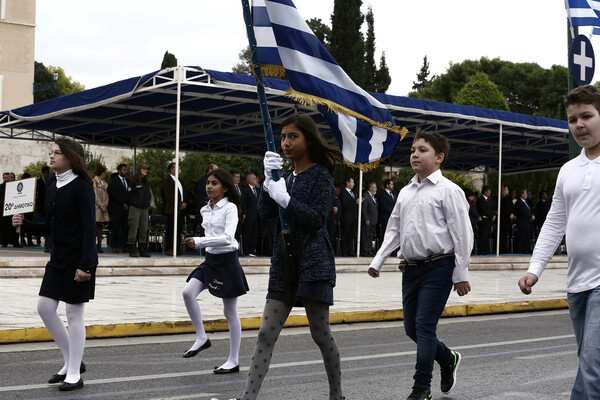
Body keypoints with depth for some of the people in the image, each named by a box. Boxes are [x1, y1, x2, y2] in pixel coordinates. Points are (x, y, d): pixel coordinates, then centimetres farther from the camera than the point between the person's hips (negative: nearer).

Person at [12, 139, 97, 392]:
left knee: (74, 314, -1)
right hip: (58, 260, 8)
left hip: (79, 262, -8)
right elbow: (48, 228, 16)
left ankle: (74, 375, 11)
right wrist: (24, 224, -2)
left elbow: (89, 228, -18)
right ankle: (71, 362, 22)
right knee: (44, 307, 8)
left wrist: (85, 264, -24)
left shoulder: (81, 187, -13)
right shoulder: (52, 189, 10)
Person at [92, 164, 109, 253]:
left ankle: (99, 246, 9)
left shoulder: (104, 183, 18)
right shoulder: (94, 181, -7)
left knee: (101, 227, 7)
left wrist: (105, 205, 2)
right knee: (95, 227, -10)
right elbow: (95, 195, -11)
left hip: (103, 208, 8)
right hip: (96, 208, -8)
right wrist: (101, 205, -11)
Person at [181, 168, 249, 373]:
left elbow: (228, 237, -24)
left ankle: (233, 360, 10)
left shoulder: (230, 208, -12)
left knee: (230, 312, 1)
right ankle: (201, 338, 2)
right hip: (210, 259, 7)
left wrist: (199, 241, -27)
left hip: (227, 260, -6)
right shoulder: (206, 210, 9)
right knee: (188, 293, -15)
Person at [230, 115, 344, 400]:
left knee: (320, 334, 2)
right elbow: (265, 212, 3)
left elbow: (317, 220, -13)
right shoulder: (286, 176, 16)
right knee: (266, 333, 0)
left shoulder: (320, 175, -3)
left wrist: (285, 199, -19)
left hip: (313, 261, -6)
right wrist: (269, 179, -9)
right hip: (284, 261, 6)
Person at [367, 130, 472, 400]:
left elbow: (462, 234, -9)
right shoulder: (405, 192, 14)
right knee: (411, 327, 11)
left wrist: (461, 274, -11)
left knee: (424, 327, -8)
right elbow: (394, 230, 20)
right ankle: (448, 359, 37)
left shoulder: (448, 190, -6)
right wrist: (378, 261, 12)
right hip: (410, 267, 7)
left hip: (438, 268, -7)